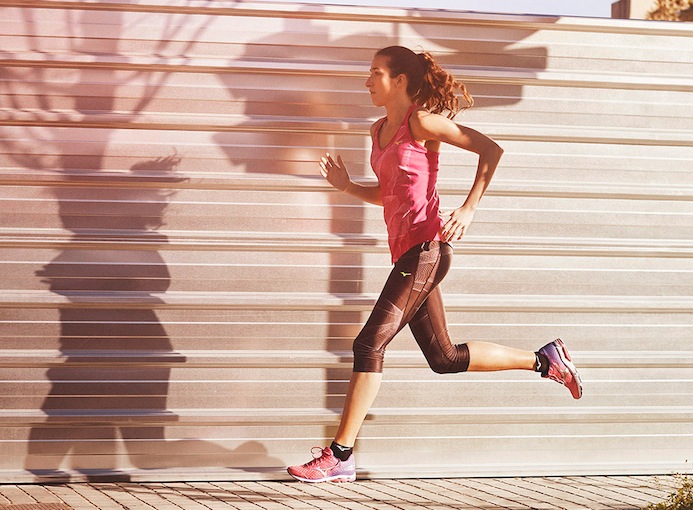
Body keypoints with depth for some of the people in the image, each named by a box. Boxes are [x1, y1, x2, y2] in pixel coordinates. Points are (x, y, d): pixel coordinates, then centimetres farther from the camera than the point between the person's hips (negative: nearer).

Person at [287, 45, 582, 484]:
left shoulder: (422, 123, -9)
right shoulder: (380, 131, 15)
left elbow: (491, 150, -9)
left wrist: (469, 209, -15)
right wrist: (346, 185, 7)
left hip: (426, 247, -10)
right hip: (406, 251, 10)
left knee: (370, 344, -13)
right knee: (445, 358, 13)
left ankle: (339, 456, -10)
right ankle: (544, 360, 26)